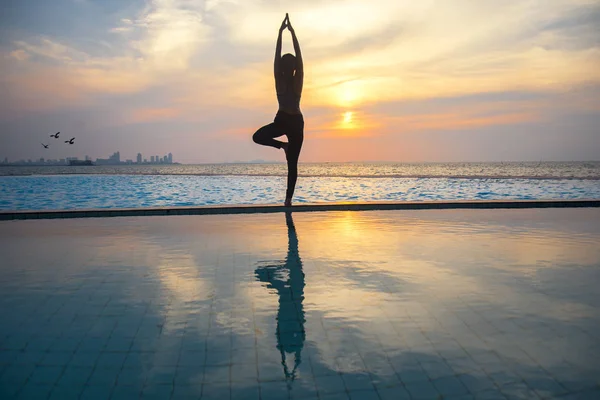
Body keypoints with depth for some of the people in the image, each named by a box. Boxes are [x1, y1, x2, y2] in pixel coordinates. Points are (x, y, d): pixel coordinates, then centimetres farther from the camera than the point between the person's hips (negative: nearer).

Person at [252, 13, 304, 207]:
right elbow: (277, 57, -2)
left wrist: (292, 32, -5)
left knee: (292, 163, 0)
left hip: (296, 122, -1)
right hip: (281, 120, 1)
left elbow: (299, 57, -3)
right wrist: (281, 32, -7)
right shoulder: (279, 79, 4)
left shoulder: (298, 80, 2)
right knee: (257, 137, -17)